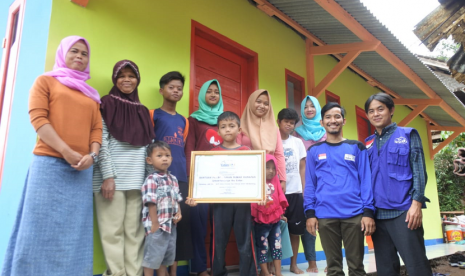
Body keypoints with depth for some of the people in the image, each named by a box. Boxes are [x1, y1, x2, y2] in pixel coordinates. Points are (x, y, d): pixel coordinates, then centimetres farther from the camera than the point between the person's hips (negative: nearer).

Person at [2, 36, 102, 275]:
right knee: (42, 227, -2)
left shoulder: (91, 95, 22)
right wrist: (66, 152, -14)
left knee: (75, 232, 4)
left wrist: (92, 155, -8)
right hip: (49, 164, -4)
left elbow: (97, 128, 12)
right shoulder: (46, 81, 11)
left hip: (82, 169, 4)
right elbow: (38, 118, -3)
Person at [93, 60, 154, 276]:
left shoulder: (142, 111, 17)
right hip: (112, 178, -4)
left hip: (138, 180, 4)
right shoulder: (106, 106, 4)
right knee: (113, 231, 0)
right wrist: (108, 176, -13)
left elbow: (151, 146, 14)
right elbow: (101, 142, -4)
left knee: (135, 231, 6)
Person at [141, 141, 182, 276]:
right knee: (153, 256, 4)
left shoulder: (173, 179, 9)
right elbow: (151, 203, -18)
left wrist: (178, 213, 0)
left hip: (171, 224, 8)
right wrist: (155, 224, -19)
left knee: (167, 255, 19)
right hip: (157, 225, -8)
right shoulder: (151, 180, -15)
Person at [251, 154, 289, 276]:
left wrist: (281, 213, 7)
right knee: (263, 247, 7)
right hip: (261, 221, -5)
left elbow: (280, 198, 9)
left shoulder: (275, 181, 5)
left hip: (275, 219, 5)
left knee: (277, 246, 11)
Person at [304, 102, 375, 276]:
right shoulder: (314, 151, 8)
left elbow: (366, 181, 3)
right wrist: (310, 213, -2)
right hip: (325, 216, 0)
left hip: (354, 215, 0)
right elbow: (310, 184, 6)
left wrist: (368, 212, -5)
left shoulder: (357, 148, 7)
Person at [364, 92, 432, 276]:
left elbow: (419, 171, -1)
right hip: (377, 213, 4)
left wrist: (416, 203, -12)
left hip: (403, 211, -4)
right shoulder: (368, 144, 14)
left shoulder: (408, 134, 6)